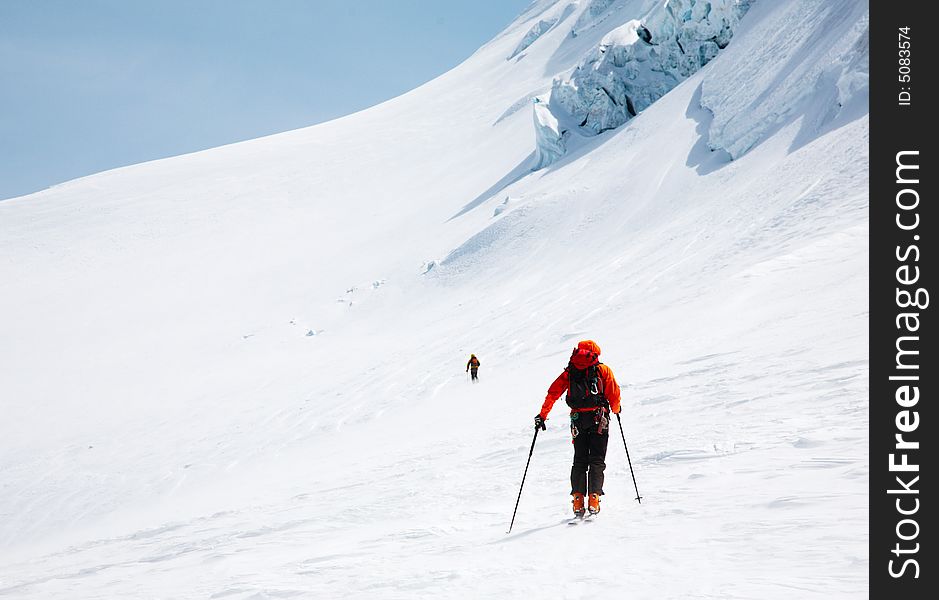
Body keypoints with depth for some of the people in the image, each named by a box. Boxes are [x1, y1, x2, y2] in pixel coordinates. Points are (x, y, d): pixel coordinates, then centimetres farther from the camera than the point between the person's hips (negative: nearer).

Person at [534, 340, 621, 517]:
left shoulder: (569, 373, 12)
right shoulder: (603, 370, 5)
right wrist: (616, 409, 22)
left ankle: (578, 501, -1)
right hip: (599, 419, -2)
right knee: (597, 461, 2)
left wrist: (542, 415, 7)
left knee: (579, 461, 10)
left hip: (578, 420, 2)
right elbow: (614, 394, 2)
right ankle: (594, 500, -10)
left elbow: (553, 393, 5)